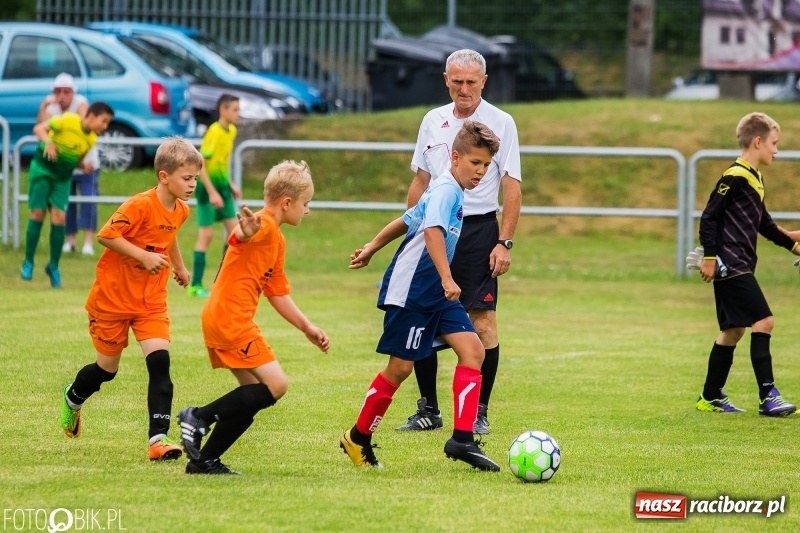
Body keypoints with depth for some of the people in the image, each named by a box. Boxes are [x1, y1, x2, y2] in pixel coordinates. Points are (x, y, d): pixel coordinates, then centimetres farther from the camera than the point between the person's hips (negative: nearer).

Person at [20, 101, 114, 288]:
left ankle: (53, 266, 6)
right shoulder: (68, 121, -18)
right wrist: (48, 142, -37)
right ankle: (28, 262, 9)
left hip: (63, 177, 4)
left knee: (59, 218, -7)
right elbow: (39, 128, -19)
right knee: (38, 213, -5)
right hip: (43, 168, -4)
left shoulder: (91, 139, -2)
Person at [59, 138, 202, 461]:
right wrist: (144, 256, -30)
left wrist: (179, 266, 31)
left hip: (151, 301, 5)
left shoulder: (180, 211, 1)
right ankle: (73, 399, 44)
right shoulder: (141, 205, -23)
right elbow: (106, 235, -24)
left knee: (159, 362, -14)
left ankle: (157, 440, -19)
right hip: (113, 297, -5)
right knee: (107, 368, 9)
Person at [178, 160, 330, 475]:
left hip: (221, 320, 10)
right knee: (276, 385, -13)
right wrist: (247, 232, -61)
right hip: (231, 317, -10)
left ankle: (205, 460, 10)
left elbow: (278, 294, 26)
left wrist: (307, 328, 25)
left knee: (253, 397, 11)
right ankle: (200, 417, -11)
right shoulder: (263, 226, -12)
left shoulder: (277, 241, 20)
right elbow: (239, 236, -37)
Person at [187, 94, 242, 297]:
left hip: (222, 184, 8)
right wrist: (212, 192, -24)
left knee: (234, 230, 5)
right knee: (206, 234, -7)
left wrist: (230, 185, 16)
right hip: (208, 186, -8)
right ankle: (195, 286, -3)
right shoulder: (214, 133, -20)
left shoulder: (232, 131, 6)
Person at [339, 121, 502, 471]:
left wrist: (372, 248, 37)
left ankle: (462, 439, -11)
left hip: (435, 292, 9)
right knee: (400, 366, -2)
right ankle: (358, 439, 15)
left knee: (472, 349, -6)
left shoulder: (450, 191, 16)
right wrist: (447, 279, -40)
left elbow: (408, 220, 27)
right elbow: (433, 231, -32)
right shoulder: (446, 189, -15)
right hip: (410, 291, -9)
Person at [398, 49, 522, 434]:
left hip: (478, 229, -4)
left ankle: (479, 413, 0)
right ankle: (428, 410, 12)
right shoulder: (432, 121, 11)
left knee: (482, 320, -7)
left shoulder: (500, 123, -2)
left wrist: (505, 243, -12)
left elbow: (511, 186, -5)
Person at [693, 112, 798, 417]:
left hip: (739, 268, 10)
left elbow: (764, 225, 25)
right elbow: (710, 217, -16)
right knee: (763, 321, -13)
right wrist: (710, 256, -18)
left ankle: (711, 397, 19)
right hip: (730, 265, -10)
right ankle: (768, 397, -14)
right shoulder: (736, 177, -13)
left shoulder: (754, 178, 17)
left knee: (733, 330, 13)